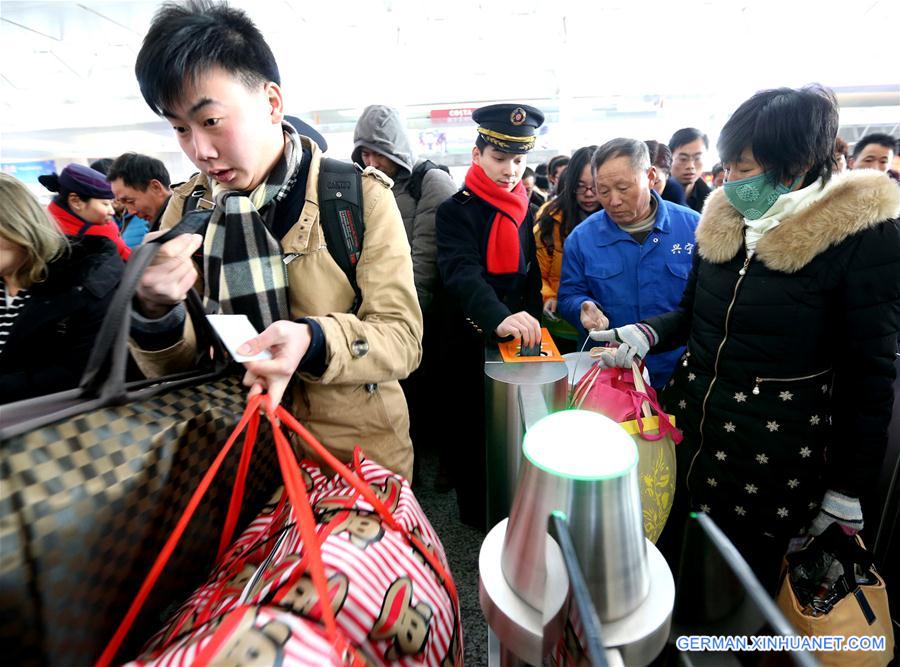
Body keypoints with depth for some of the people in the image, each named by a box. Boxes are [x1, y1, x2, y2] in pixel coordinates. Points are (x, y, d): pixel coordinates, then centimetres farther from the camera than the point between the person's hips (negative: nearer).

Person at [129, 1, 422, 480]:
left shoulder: (361, 196, -12)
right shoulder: (187, 208, -2)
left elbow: (402, 339, -16)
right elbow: (174, 368, -2)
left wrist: (312, 341, -33)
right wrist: (155, 311, -23)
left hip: (356, 454, -2)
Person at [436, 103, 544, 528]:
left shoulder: (526, 212, 8)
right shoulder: (456, 211, -9)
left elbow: (532, 279, 13)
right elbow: (461, 272, -27)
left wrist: (528, 325, 2)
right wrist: (498, 318, -44)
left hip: (516, 341, 5)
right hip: (471, 345, -4)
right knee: (472, 433, 8)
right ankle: (474, 517, 29)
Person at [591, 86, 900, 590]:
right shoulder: (723, 217, 2)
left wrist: (849, 487, -6)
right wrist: (648, 334, -7)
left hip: (778, 440, -4)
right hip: (691, 414, 5)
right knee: (668, 560, 19)